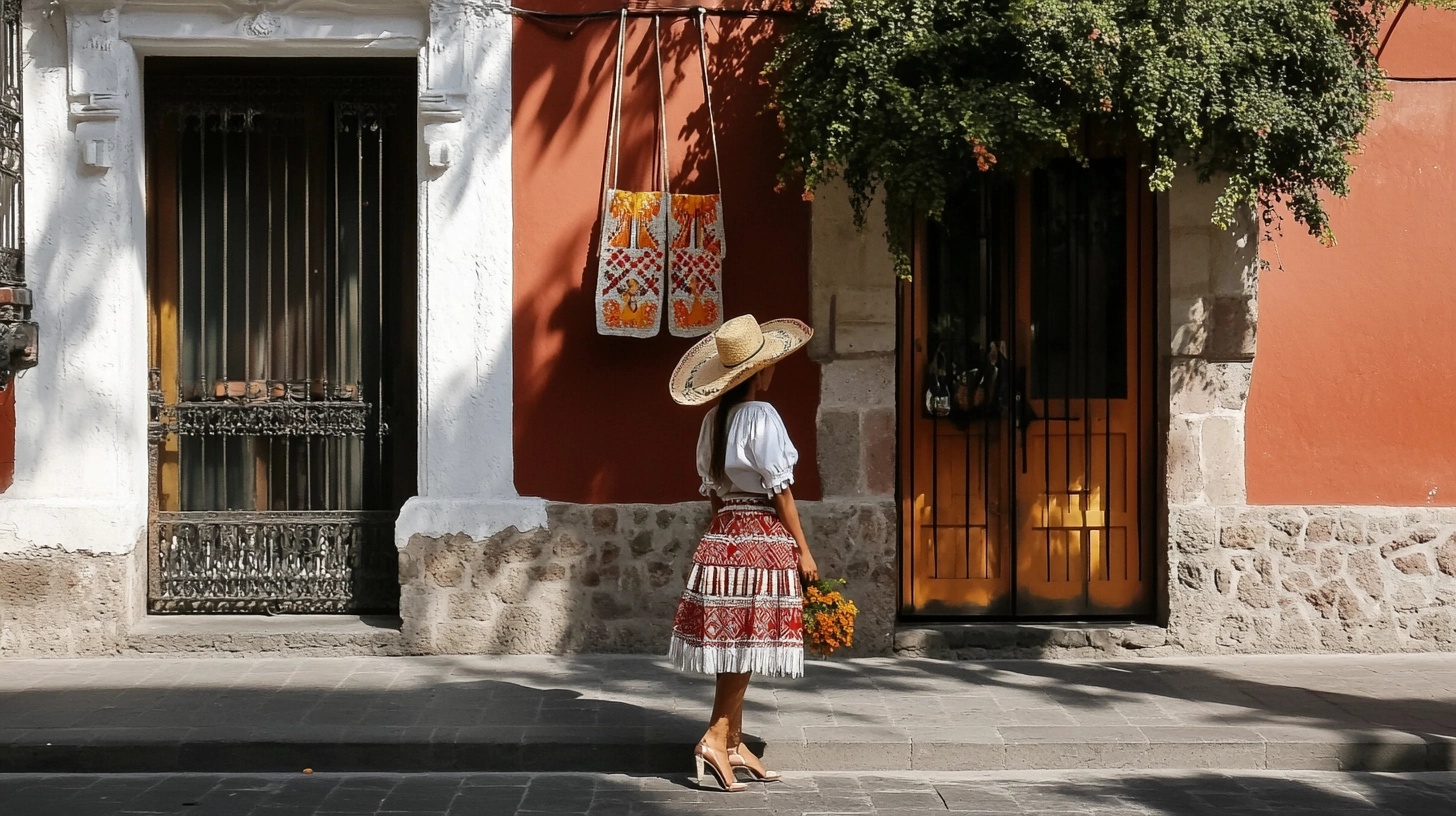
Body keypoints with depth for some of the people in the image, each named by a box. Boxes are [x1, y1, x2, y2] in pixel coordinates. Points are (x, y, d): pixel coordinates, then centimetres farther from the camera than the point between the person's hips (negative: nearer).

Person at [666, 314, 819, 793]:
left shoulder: (715, 419, 11)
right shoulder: (762, 416, -12)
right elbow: (779, 488, -12)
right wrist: (803, 549, -8)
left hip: (723, 535, 8)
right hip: (762, 536, -8)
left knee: (735, 645, 10)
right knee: (747, 643, -5)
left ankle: (735, 745, 14)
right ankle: (717, 737, -11)